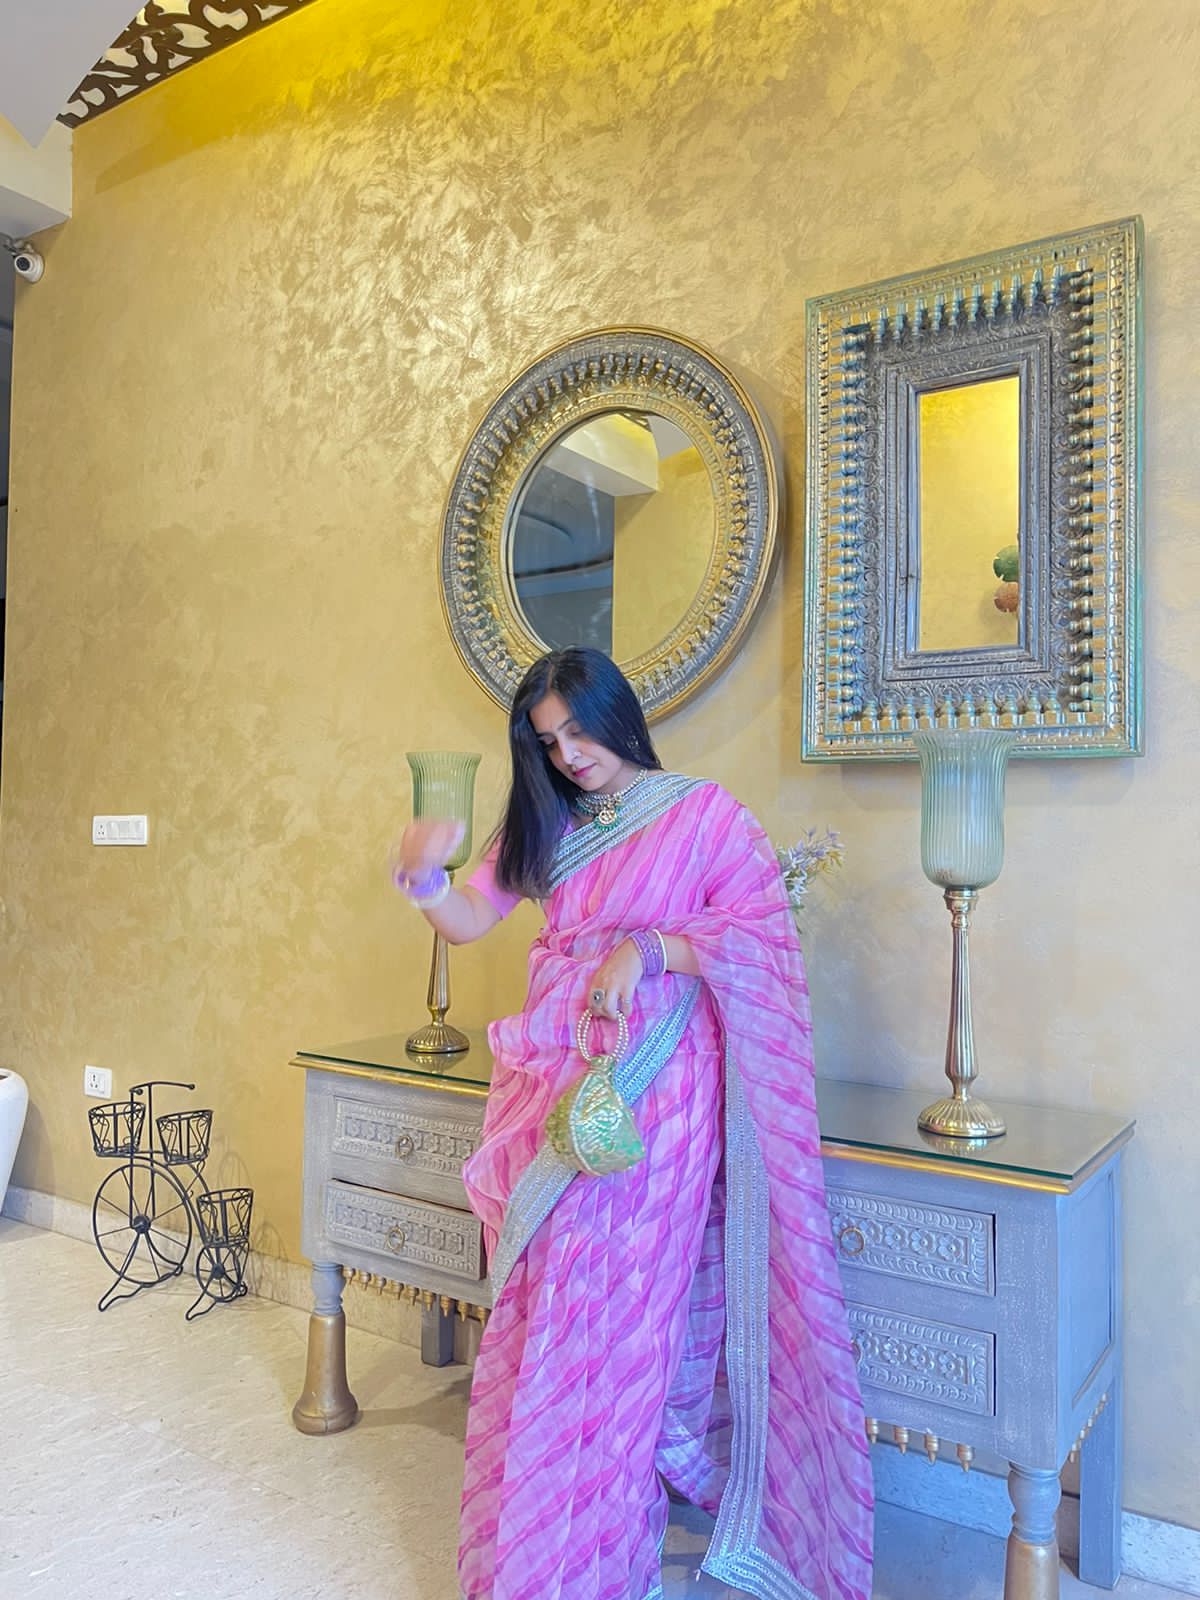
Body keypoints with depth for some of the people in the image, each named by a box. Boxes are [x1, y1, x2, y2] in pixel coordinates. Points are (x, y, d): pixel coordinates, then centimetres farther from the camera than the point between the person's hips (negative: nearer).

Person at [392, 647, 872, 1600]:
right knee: (538, 1310, 10)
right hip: (553, 1082, 5)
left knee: (611, 1310, -3)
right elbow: (468, 920, 12)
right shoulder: (547, 827, 13)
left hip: (652, 1084, -5)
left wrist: (649, 950, -19)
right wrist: (422, 876, -9)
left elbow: (766, 930, -9)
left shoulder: (703, 814, -2)